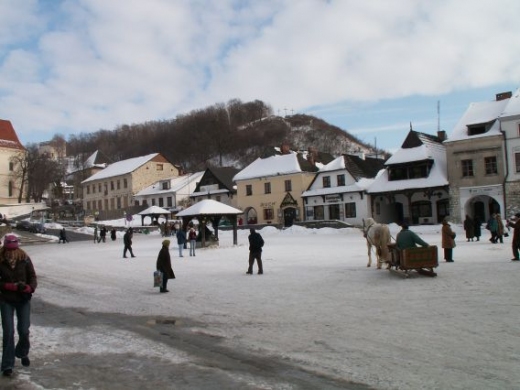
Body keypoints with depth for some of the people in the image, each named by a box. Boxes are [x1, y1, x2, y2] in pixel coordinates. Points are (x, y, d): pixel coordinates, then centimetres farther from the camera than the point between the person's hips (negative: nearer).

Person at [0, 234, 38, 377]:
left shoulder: (25, 259, -9)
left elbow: (33, 277, -4)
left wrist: (29, 288, -23)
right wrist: (13, 286, -22)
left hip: (24, 300, 1)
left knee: (24, 331, 5)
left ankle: (22, 353, 36)